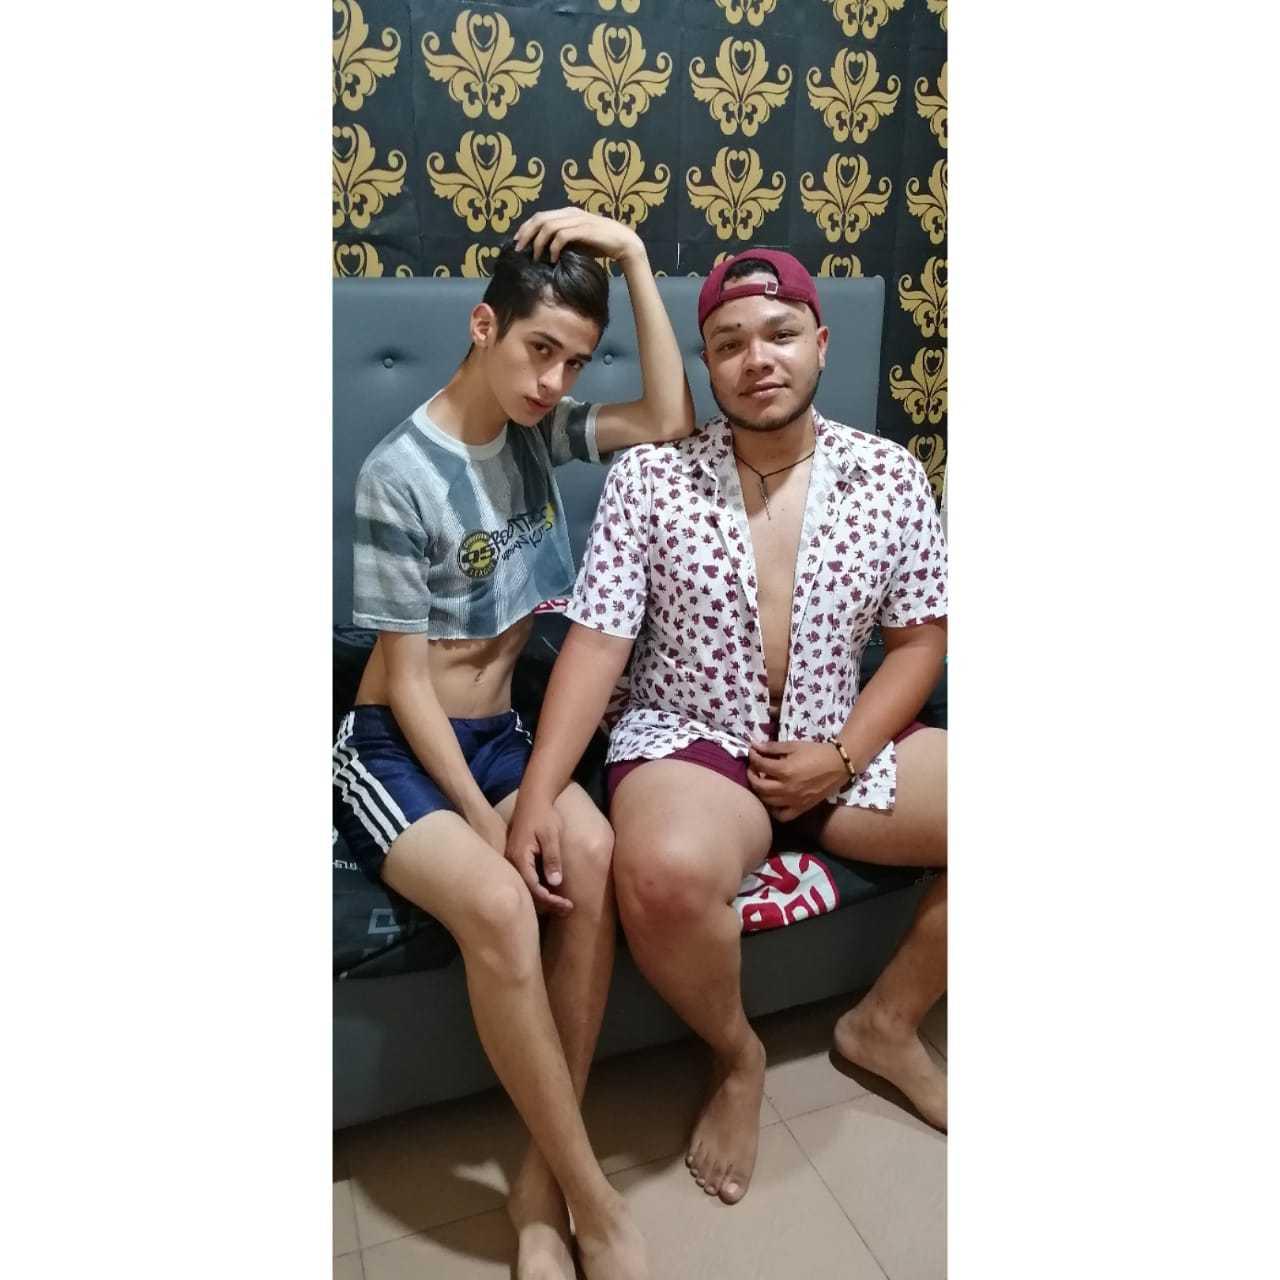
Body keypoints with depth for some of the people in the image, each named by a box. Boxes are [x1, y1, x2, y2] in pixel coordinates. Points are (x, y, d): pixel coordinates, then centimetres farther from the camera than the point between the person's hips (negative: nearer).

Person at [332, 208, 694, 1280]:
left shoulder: (538, 426, 4)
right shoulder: (401, 475, -14)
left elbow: (671, 423, -9)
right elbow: (407, 682, -14)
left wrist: (635, 258, -11)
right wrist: (485, 821, -20)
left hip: (498, 736, 5)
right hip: (395, 751, -5)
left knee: (592, 858, -27)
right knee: (499, 904, -34)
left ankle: (544, 1178, -12)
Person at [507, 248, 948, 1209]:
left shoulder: (892, 476, 2)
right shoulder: (647, 479, -4)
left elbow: (921, 637, 5)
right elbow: (597, 642, -8)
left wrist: (843, 755, -10)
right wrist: (538, 792, -20)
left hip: (846, 747, 4)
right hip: (691, 744, -3)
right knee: (665, 875, -35)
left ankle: (887, 1023, 13)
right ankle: (737, 1056, 1)